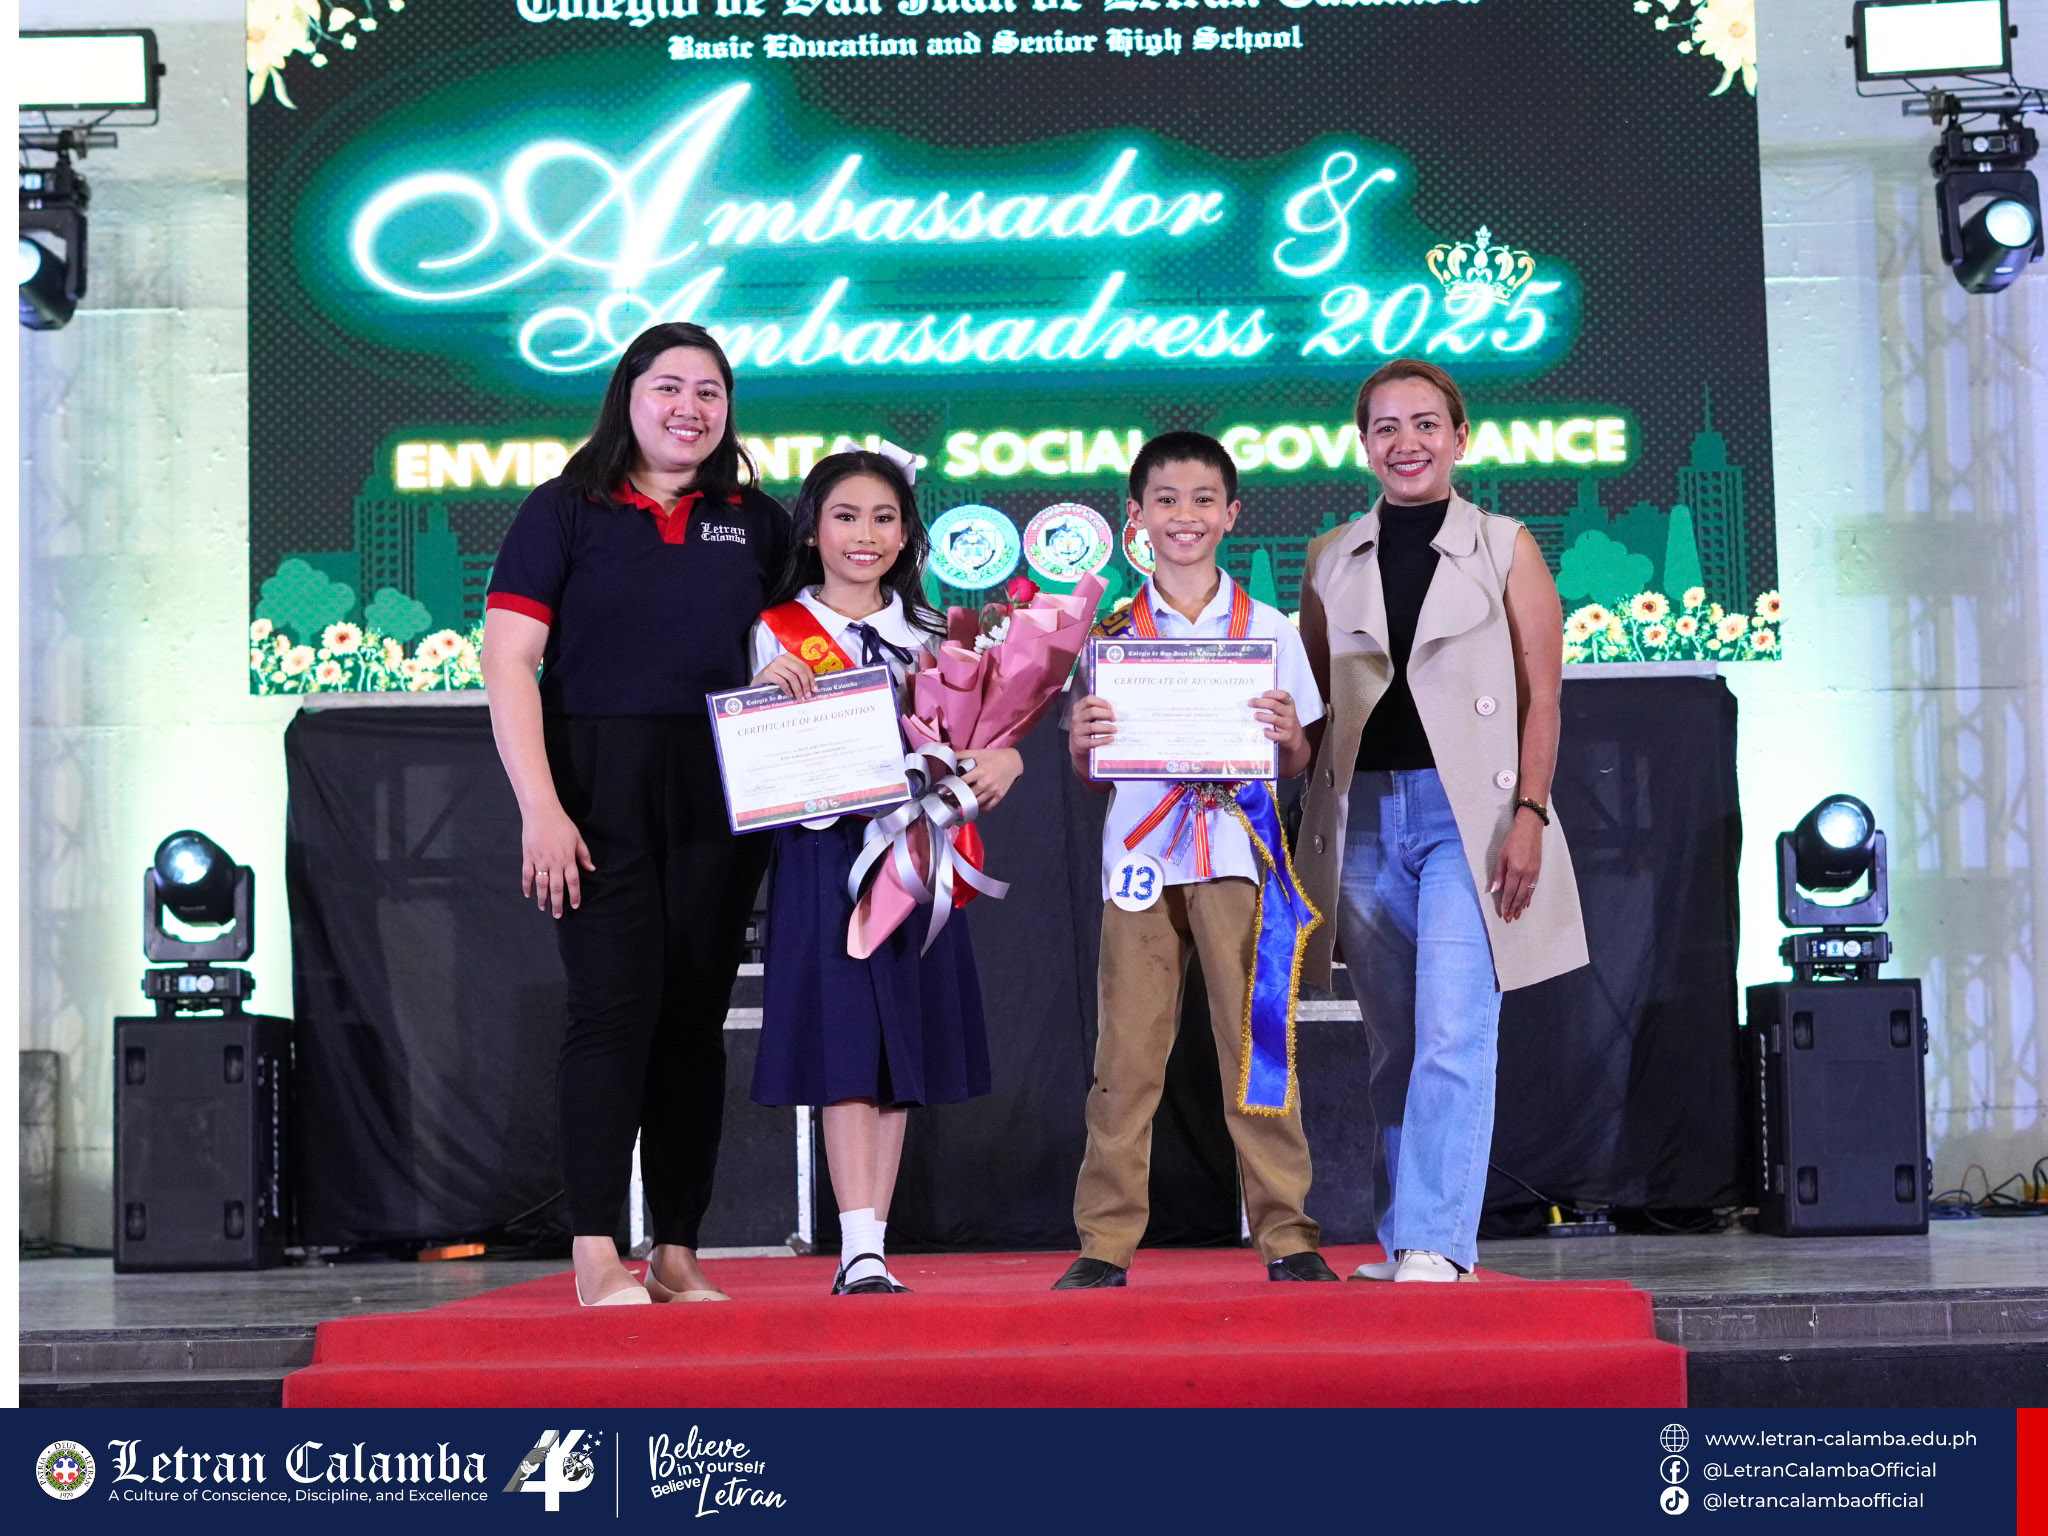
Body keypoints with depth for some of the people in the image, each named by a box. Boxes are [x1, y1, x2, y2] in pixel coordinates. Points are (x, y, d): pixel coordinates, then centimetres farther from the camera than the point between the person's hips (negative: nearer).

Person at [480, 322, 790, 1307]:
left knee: (695, 1017, 5)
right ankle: (597, 1254, -5)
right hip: (598, 791, -3)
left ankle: (677, 1255, 11)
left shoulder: (755, 523, 13)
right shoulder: (565, 511, 2)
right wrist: (539, 807, -14)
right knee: (615, 1007, -9)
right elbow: (508, 661, -5)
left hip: (718, 800, 4)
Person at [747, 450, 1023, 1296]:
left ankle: (871, 1247, 10)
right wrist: (763, 688, -19)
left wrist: (1003, 760, -8)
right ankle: (859, 1247, -12)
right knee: (843, 1046, -10)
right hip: (825, 855, -4)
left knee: (903, 1050, 4)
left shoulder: (930, 635, 13)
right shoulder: (777, 634, 3)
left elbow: (978, 736, 14)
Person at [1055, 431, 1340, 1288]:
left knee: (1257, 1043, -1)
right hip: (1138, 854, 1)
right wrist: (1080, 741, -12)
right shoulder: (1109, 632, 9)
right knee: (1126, 1051, -1)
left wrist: (1286, 733, -12)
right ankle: (1106, 1242, 5)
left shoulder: (1268, 628, 8)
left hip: (1234, 853, 0)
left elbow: (1296, 766, 9)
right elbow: (1086, 770, 9)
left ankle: (1286, 1233, 6)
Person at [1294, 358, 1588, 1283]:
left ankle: (1436, 1241, -12)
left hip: (1466, 813, -3)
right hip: (1363, 815, 3)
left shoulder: (1506, 548, 5)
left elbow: (1541, 695, 0)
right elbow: (1310, 702, 14)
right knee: (1392, 1045, 7)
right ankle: (1398, 1241, 14)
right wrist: (1307, 824, 7)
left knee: (1454, 1035, -13)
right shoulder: (1330, 560, 13)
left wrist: (1529, 815, -10)